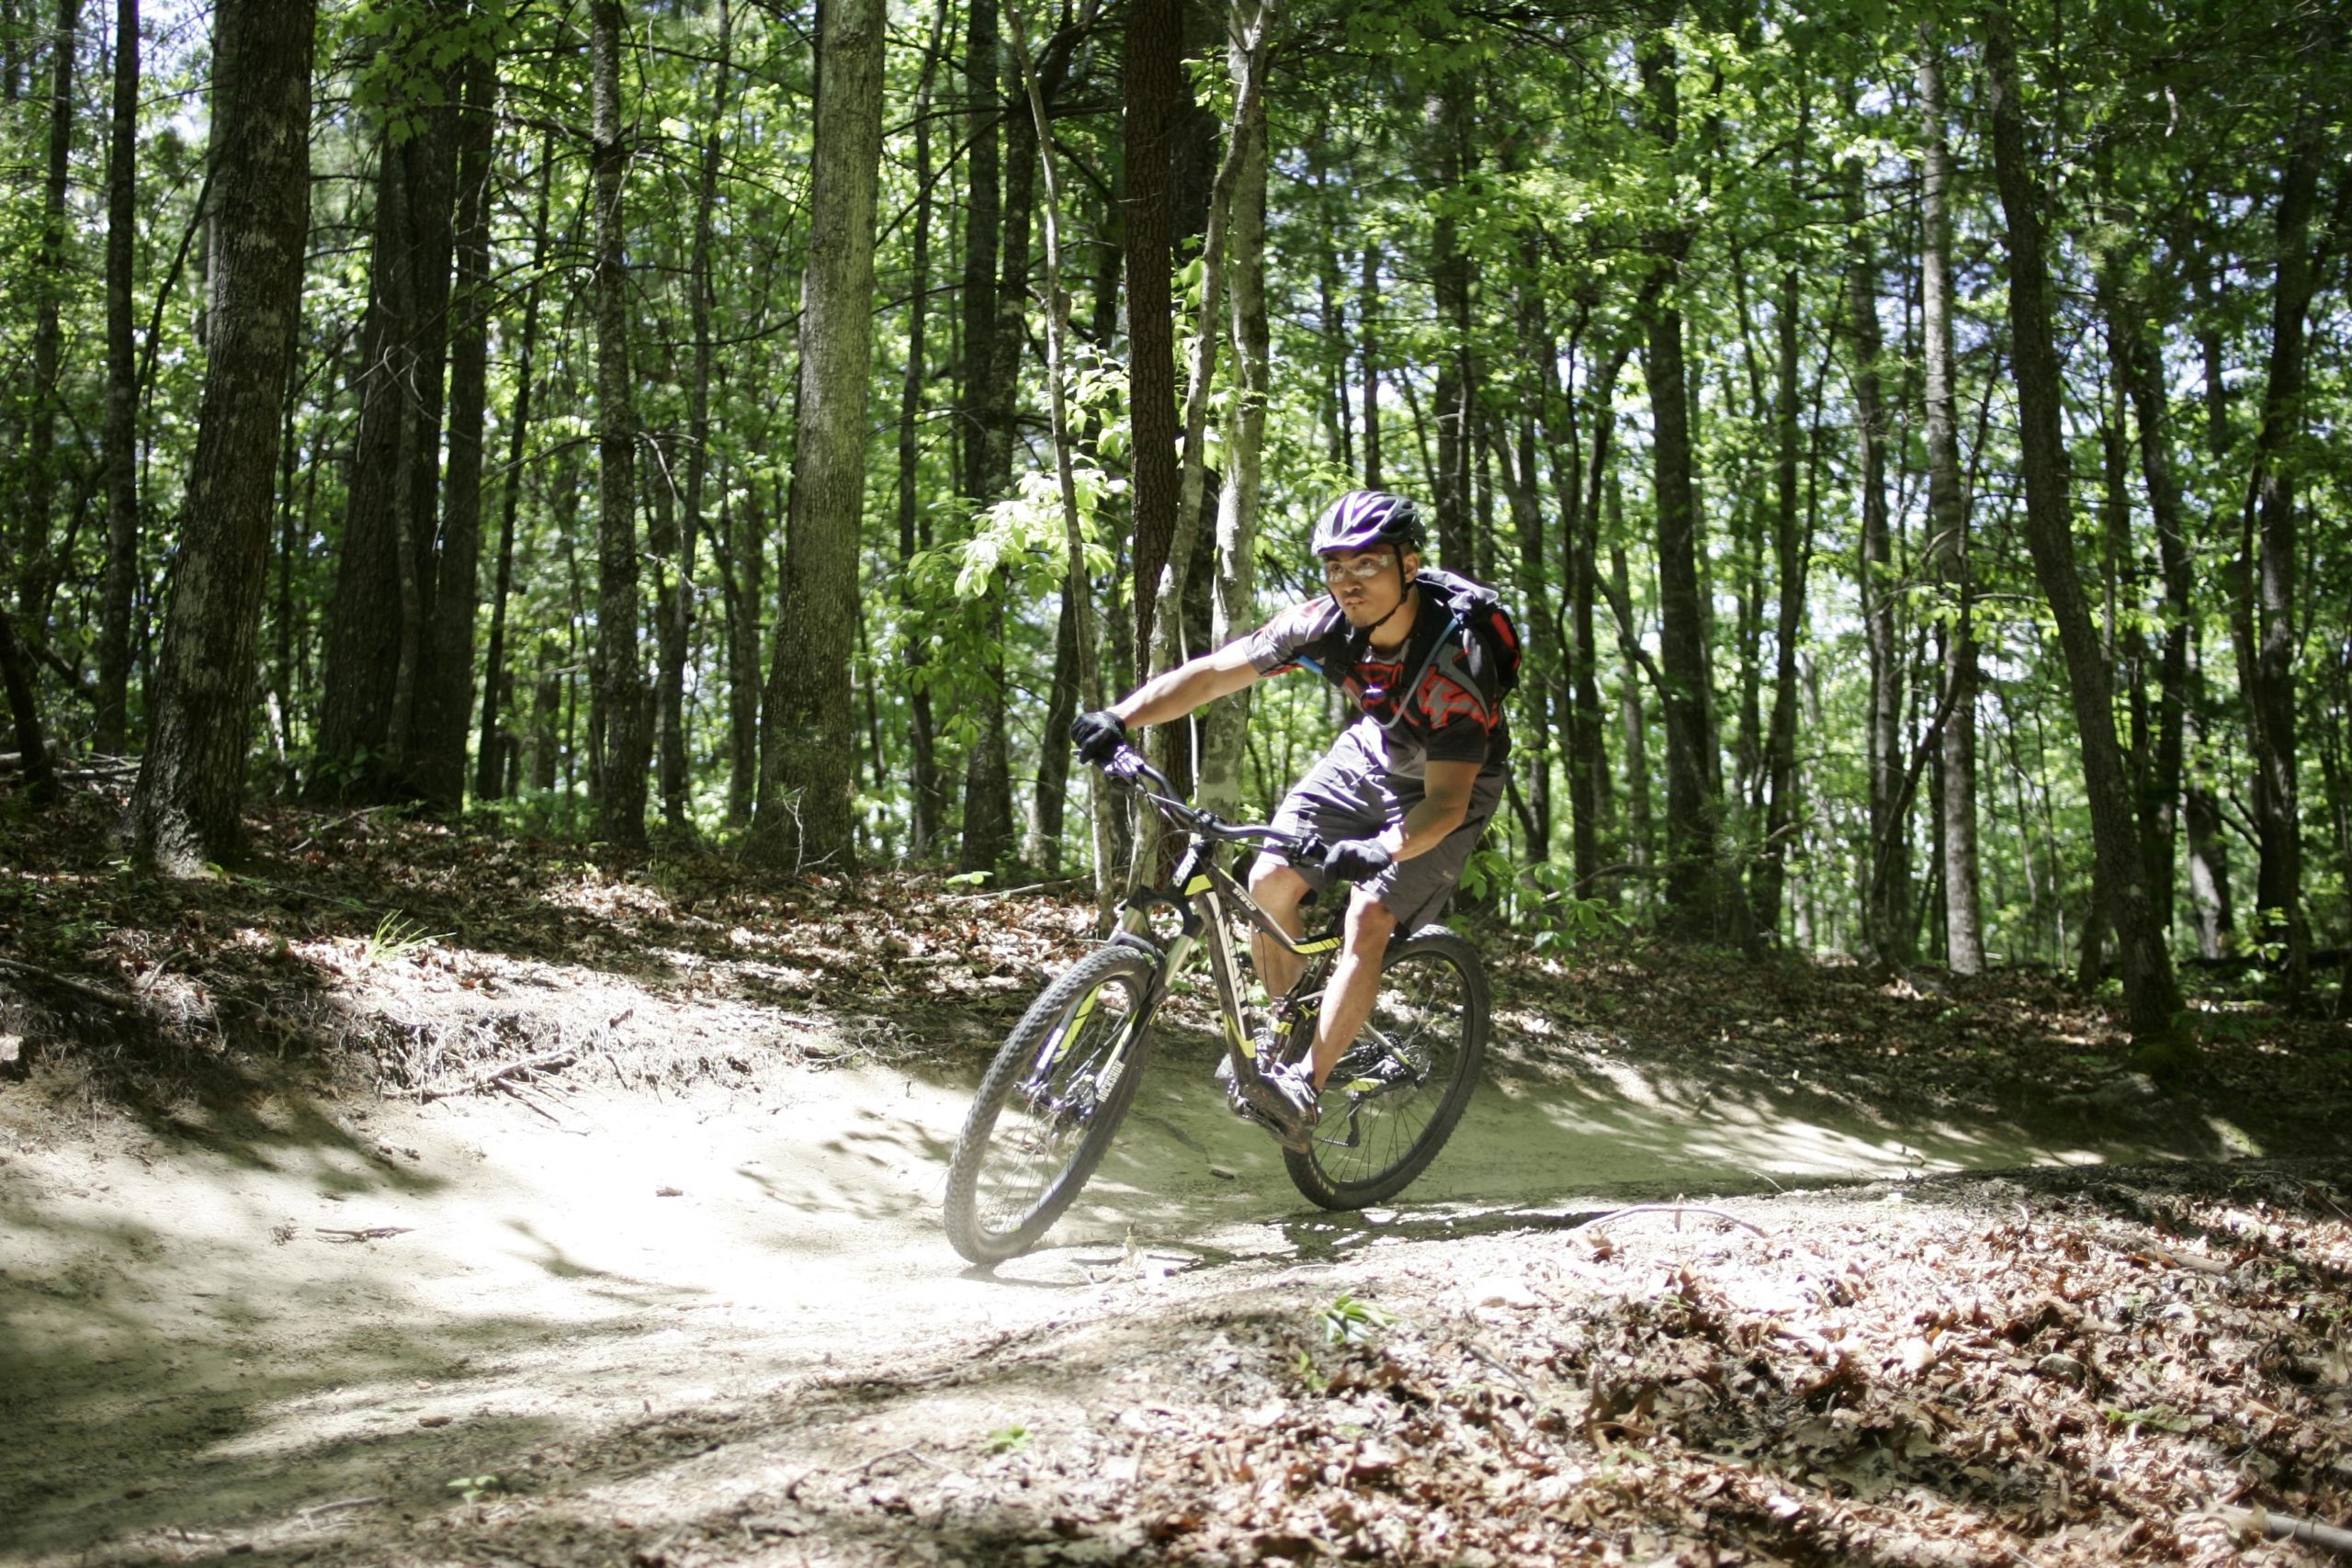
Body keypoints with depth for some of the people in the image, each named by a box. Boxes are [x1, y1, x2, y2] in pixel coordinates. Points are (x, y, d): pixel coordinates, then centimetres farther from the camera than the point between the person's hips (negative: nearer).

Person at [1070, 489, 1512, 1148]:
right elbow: (1210, 673, -21)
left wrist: (1382, 850, -55)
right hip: (1373, 751, 5)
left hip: (1449, 784, -5)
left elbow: (1446, 800, -36)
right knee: (1271, 879, -9)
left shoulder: (1454, 661, -36)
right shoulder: (1327, 622, -22)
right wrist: (1120, 717, -35)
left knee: (1367, 918, -21)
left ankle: (1305, 1088, -15)